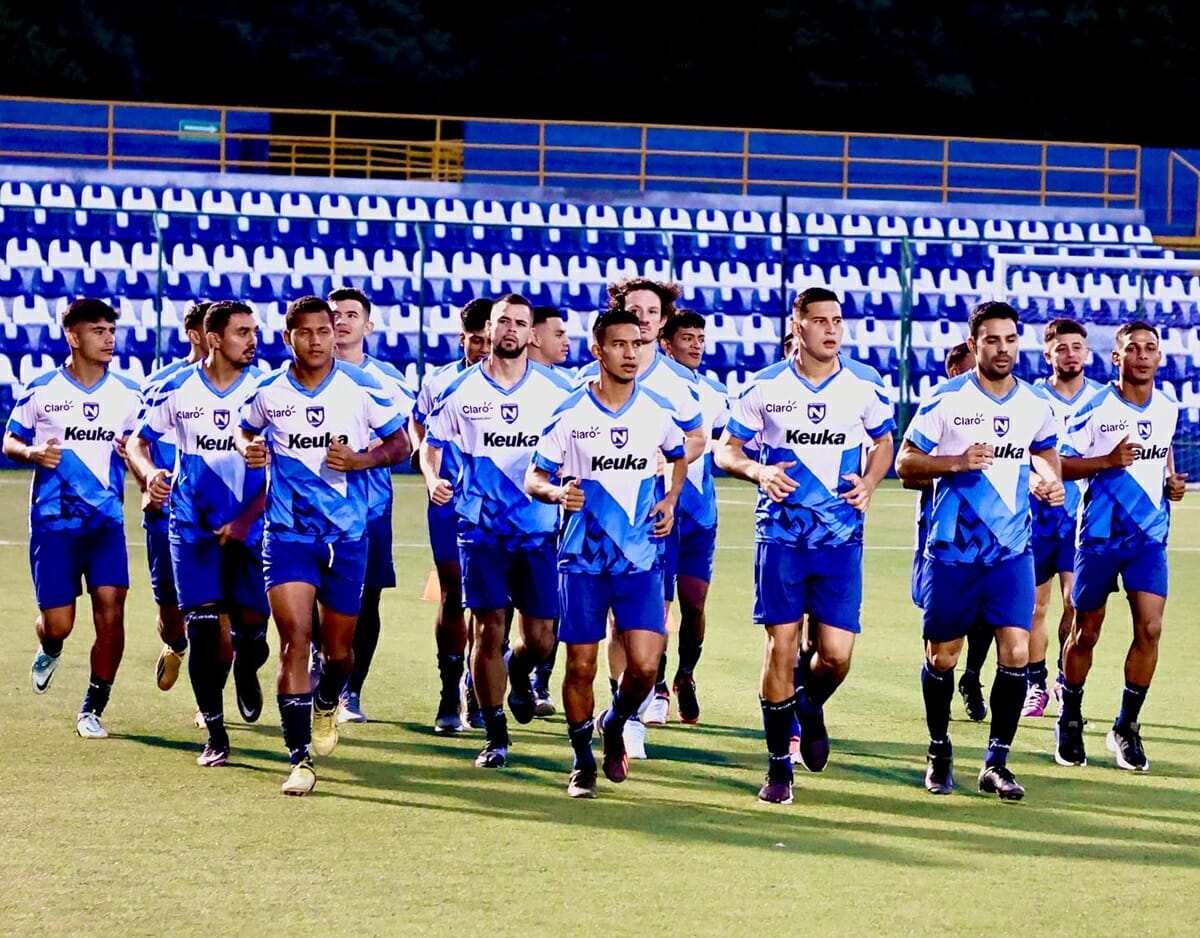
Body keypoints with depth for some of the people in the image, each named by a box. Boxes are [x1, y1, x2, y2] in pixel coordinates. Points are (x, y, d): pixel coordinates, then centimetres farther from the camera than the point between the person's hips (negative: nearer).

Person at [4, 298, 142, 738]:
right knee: (57, 623, -2)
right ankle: (49, 651, 38)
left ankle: (92, 709, 3)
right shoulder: (41, 391, -2)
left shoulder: (127, 395, 4)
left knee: (110, 611, -12)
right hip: (53, 520, -2)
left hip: (106, 520, 2)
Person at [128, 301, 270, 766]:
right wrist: (150, 472, -12)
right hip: (194, 527, 0)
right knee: (204, 629, -7)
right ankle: (215, 735, 4)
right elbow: (138, 439, 11)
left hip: (250, 528, 0)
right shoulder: (176, 389, -1)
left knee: (251, 627, -3)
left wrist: (245, 520, -12)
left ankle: (246, 669, 36)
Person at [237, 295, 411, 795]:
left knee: (339, 650, 10)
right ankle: (300, 759, -13)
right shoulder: (267, 392, -1)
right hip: (287, 533, -1)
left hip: (347, 534, 1)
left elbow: (400, 442, 5)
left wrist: (361, 459, -14)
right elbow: (245, 430, 19)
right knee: (295, 638, -15)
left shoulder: (363, 389, -5)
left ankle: (327, 704, 47)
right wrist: (248, 448, -5)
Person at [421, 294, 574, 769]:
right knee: (488, 630, -6)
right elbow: (430, 443, 11)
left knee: (539, 636, 0)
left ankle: (518, 673, 38)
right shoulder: (460, 391, 2)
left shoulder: (558, 391, 2)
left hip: (540, 528, 1)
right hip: (481, 528, -1)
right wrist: (433, 478, -8)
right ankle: (495, 737, 5)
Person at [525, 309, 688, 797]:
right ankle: (582, 761, 20)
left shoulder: (659, 412, 2)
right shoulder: (570, 414, -4)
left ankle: (616, 725, 22)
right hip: (583, 556, -1)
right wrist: (556, 492, -22)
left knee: (644, 665, -9)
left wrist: (670, 500, 7)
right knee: (581, 666, 2)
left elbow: (679, 456, 23)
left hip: (641, 558, 1)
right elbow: (533, 477, 0)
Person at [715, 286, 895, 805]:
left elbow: (884, 442, 17)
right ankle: (778, 766, 8)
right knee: (781, 646, -3)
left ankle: (811, 707, 31)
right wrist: (759, 471, -15)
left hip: (841, 536, 1)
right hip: (781, 533, -1)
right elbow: (725, 450, 5)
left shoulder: (864, 385, 1)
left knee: (836, 653, -5)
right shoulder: (765, 387, -2)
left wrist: (869, 481, -3)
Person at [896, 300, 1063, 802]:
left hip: (1012, 551, 2)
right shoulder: (945, 399, -7)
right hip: (952, 549, -2)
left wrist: (1052, 478, 3)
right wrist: (956, 462, -20)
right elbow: (905, 463, -5)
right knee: (942, 656, 7)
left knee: (1015, 652, -10)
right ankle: (939, 753, 28)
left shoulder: (1035, 405, 4)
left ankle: (996, 762, -1)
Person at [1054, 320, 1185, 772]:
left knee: (1150, 628, -10)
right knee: (1086, 631, 5)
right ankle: (1070, 722, 24)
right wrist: (1109, 461, -23)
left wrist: (1172, 480, 5)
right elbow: (1059, 463, -10)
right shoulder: (1096, 409, -10)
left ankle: (1126, 728, 4)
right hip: (1100, 533, -3)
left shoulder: (1167, 408, 5)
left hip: (1150, 535, 3)